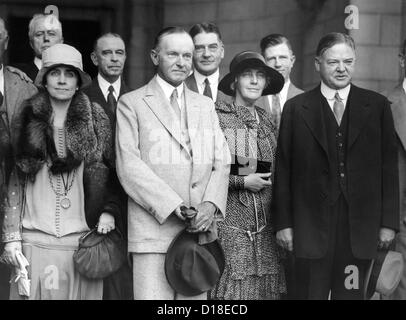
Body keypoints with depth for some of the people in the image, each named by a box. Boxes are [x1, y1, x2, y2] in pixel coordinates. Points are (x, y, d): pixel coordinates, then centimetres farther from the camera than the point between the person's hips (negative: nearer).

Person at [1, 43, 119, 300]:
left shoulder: (95, 120, 5)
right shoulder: (27, 120, 4)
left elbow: (107, 173, 11)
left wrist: (108, 211, -4)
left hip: (82, 237, 0)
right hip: (34, 238, 0)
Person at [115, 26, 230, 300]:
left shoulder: (206, 105, 19)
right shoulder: (132, 103, 4)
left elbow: (221, 162, 12)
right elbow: (128, 165, -6)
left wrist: (211, 204, -7)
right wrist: (174, 207, -14)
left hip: (201, 230, 4)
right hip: (153, 230, -4)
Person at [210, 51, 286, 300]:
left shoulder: (267, 123, 13)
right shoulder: (216, 117, -4)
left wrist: (267, 181, 6)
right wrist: (242, 181, -11)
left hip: (265, 230, 5)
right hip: (228, 225, -5)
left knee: (263, 288, 3)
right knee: (230, 290, -6)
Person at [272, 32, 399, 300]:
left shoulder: (377, 106, 6)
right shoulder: (295, 108, 4)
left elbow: (389, 166, 4)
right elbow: (283, 170, 3)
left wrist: (389, 221, 0)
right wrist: (283, 222, -1)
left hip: (360, 225, 1)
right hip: (312, 225, 0)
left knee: (351, 293, 5)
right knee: (312, 292, 3)